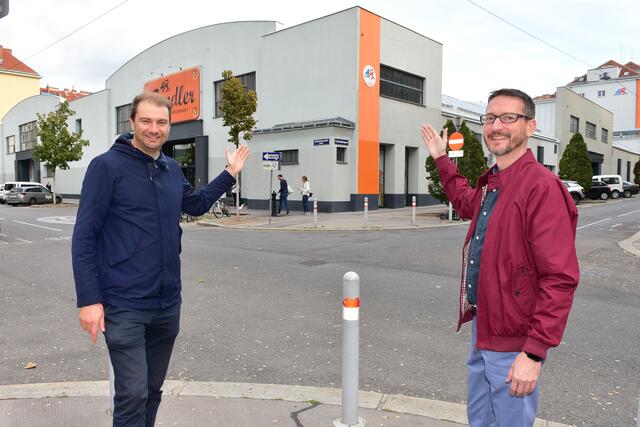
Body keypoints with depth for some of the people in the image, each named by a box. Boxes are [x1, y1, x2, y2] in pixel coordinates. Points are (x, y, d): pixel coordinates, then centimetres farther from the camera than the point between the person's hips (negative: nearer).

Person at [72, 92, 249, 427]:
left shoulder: (172, 169, 8)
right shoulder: (108, 165, -10)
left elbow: (197, 204, 26)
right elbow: (84, 236, -12)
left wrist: (230, 173, 21)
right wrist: (89, 300, -16)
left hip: (168, 303, 6)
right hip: (124, 306, -6)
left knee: (152, 390, 18)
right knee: (133, 394, -5)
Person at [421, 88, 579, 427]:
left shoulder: (542, 186, -21)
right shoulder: (490, 183, 6)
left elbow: (560, 279, -24)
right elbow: (467, 203, 32)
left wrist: (534, 352, -24)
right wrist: (441, 159, 30)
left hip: (514, 343, -8)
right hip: (482, 329, 9)